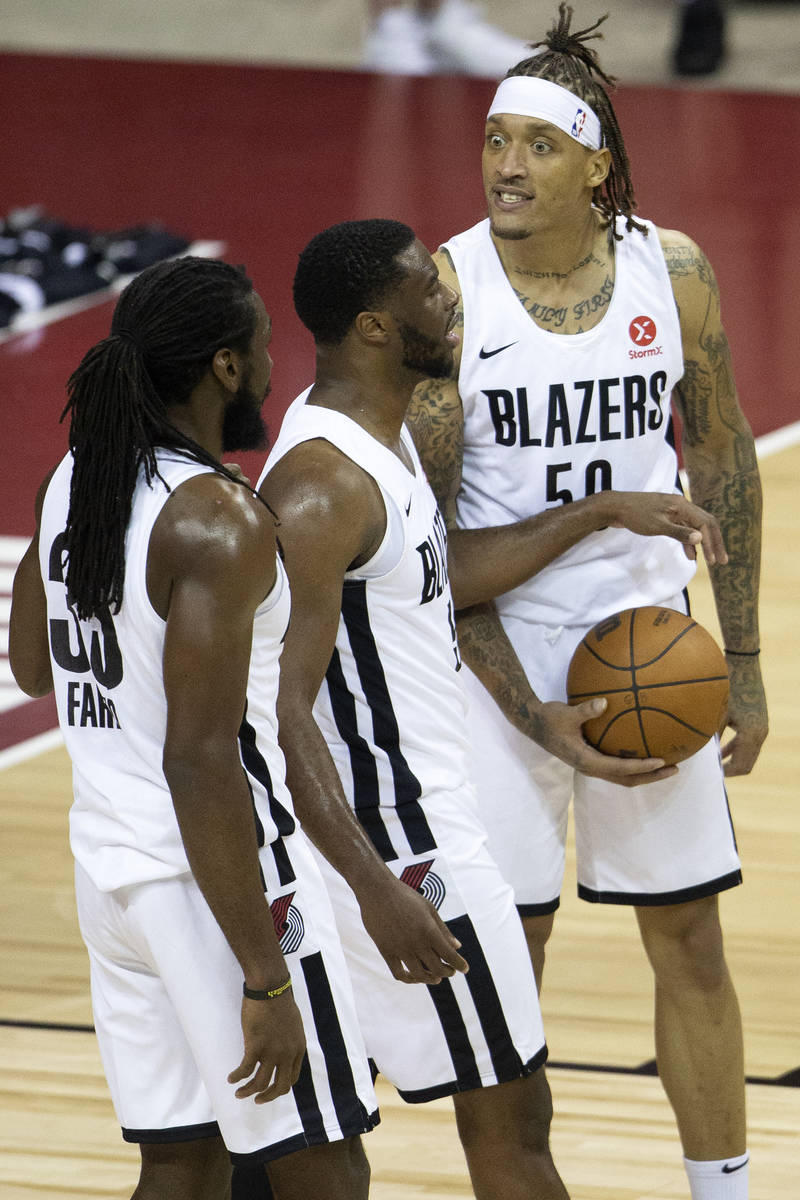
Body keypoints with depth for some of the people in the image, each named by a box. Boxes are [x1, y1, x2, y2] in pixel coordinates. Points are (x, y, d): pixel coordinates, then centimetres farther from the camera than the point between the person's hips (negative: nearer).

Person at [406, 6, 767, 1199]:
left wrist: (742, 664, 7)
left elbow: (723, 465, 8)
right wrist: (534, 714, -16)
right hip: (500, 653, -3)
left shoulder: (671, 270, -4)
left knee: (689, 941, 10)